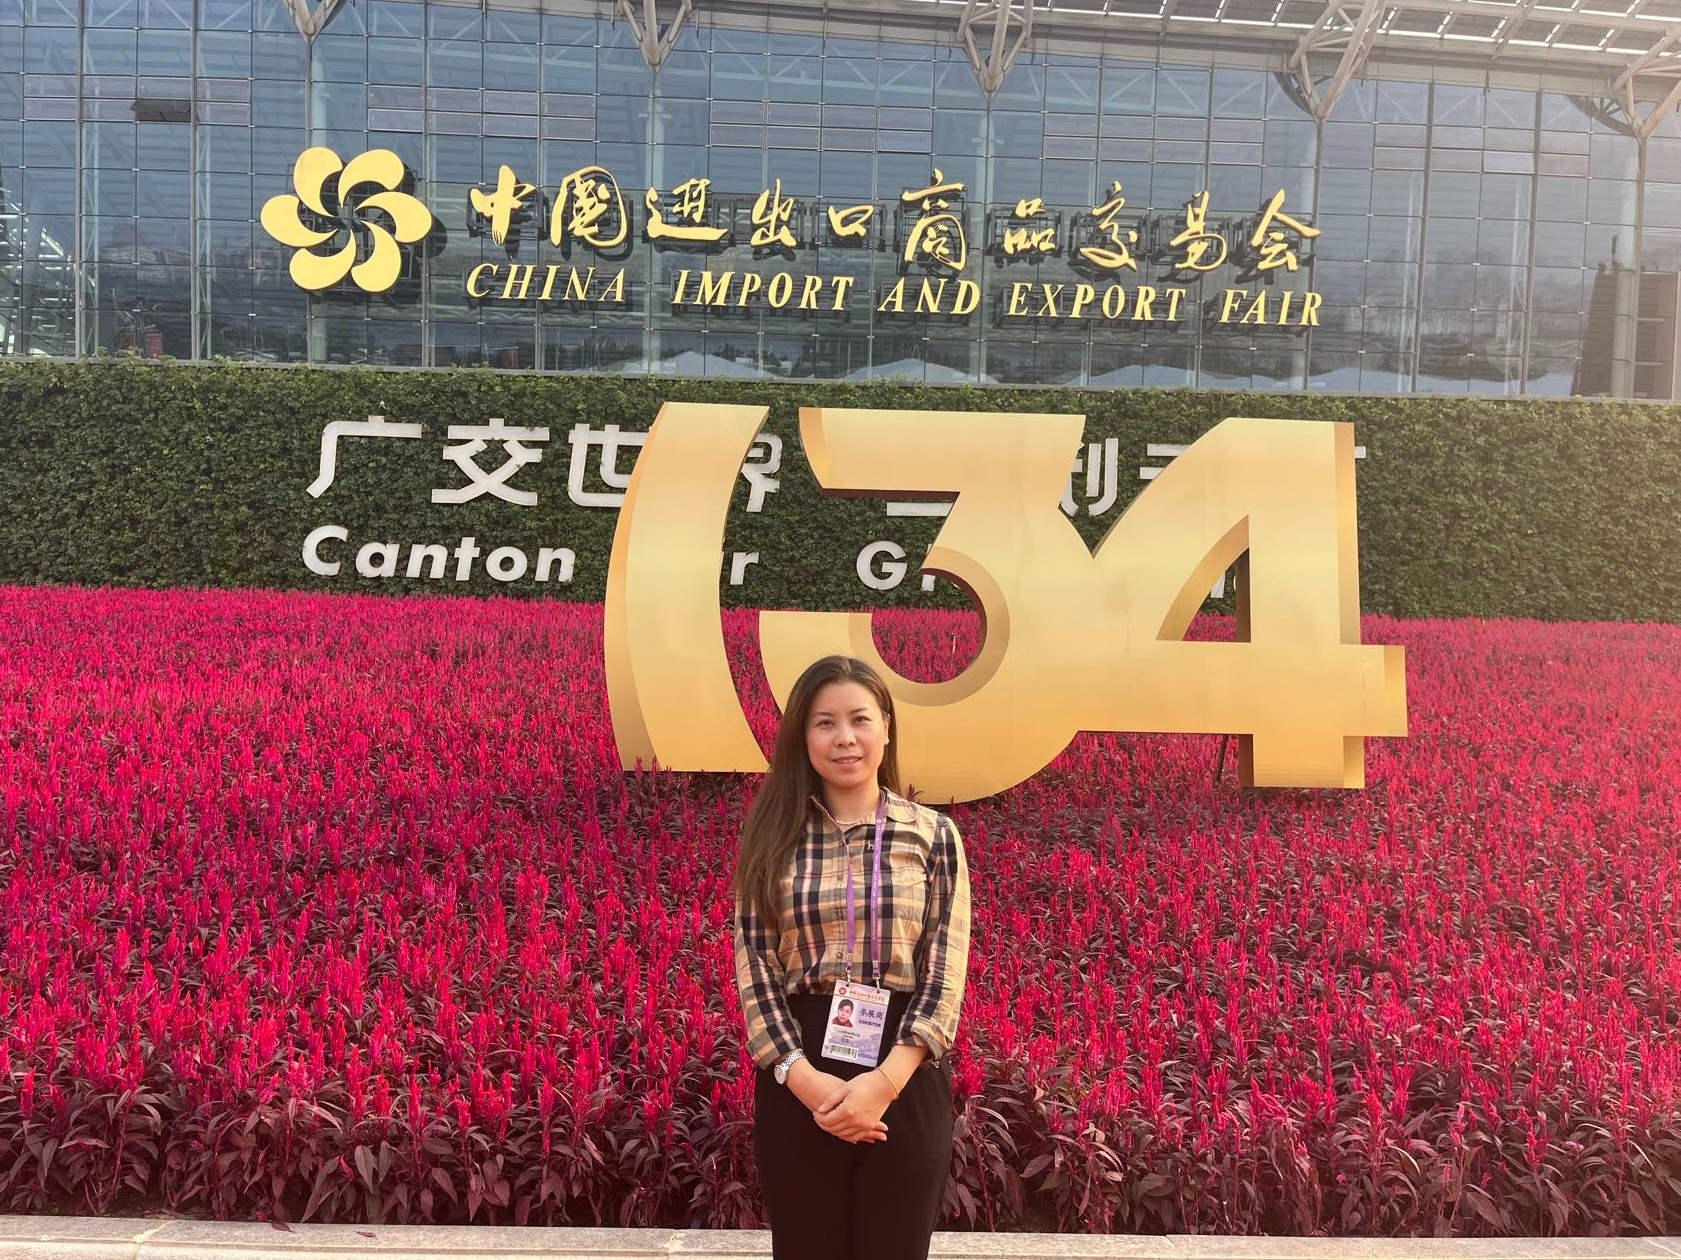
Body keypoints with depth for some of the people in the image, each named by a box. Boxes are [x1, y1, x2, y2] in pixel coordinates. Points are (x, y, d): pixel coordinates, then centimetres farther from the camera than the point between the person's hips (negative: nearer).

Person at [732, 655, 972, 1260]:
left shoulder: (933, 835, -1)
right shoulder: (772, 835, 1)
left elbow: (947, 977, -4)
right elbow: (754, 970, -2)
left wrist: (884, 1081, -16)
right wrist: (804, 1077, -15)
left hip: (906, 1075, 0)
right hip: (796, 1077, 1)